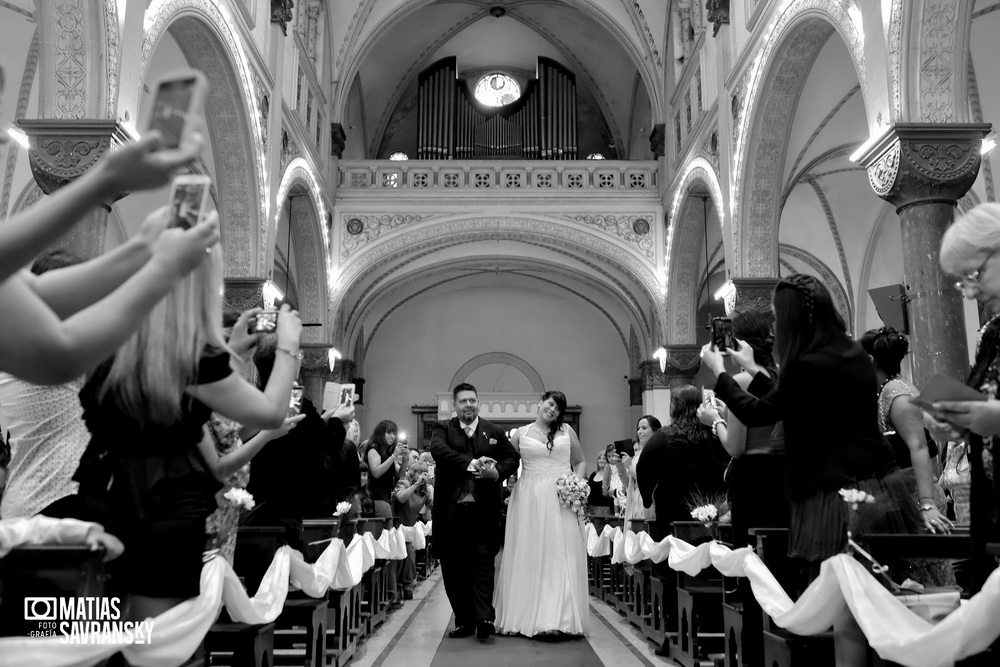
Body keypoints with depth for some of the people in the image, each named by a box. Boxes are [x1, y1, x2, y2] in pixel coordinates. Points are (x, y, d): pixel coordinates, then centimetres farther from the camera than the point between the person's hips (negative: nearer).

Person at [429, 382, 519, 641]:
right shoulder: (442, 428, 5)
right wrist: (472, 462, -22)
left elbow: (513, 457, 9)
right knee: (453, 568, 5)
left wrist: (497, 471, -12)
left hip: (483, 510, 0)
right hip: (451, 510, 0)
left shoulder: (495, 432, 11)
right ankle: (463, 620, 15)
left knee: (484, 563, -5)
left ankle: (484, 618, -3)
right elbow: (438, 450, -14)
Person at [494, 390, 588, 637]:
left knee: (560, 557, -2)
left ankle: (559, 617, 2)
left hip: (561, 500, 0)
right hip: (528, 499, 0)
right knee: (528, 558, 3)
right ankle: (525, 616, 12)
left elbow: (580, 462, 13)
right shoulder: (521, 434, 7)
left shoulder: (567, 431, 9)